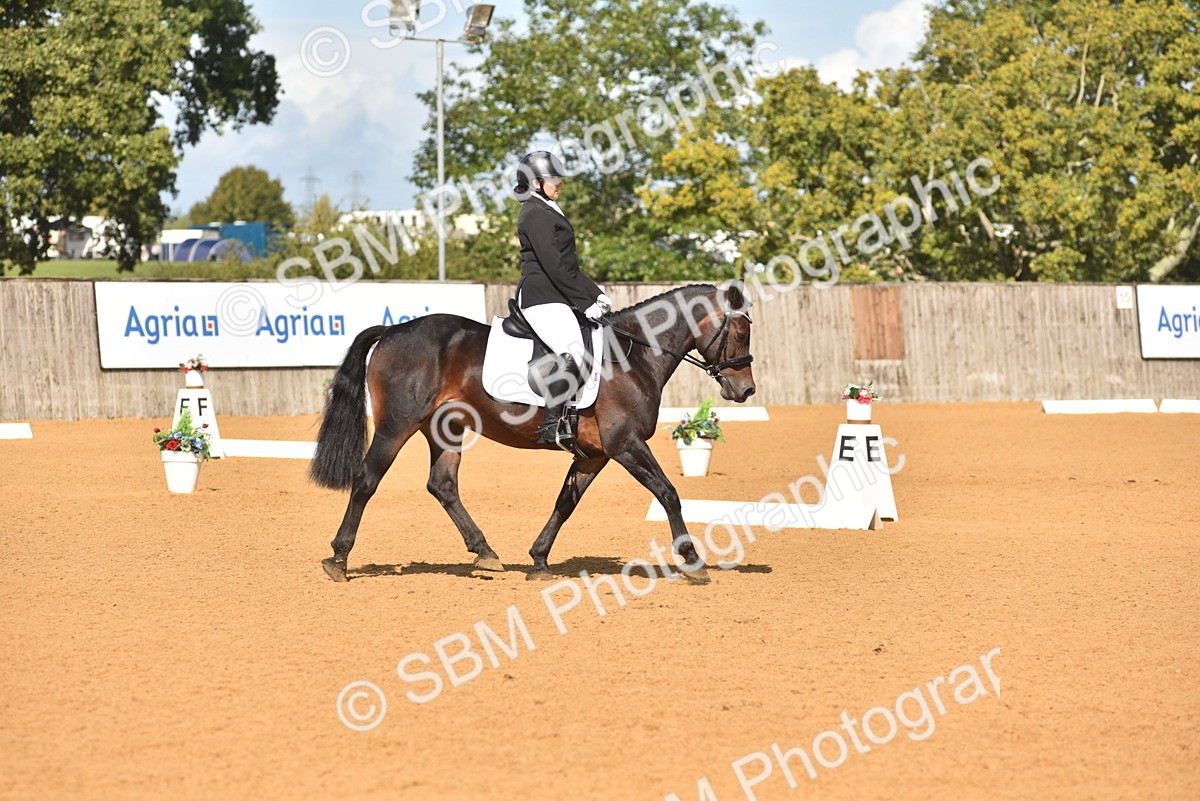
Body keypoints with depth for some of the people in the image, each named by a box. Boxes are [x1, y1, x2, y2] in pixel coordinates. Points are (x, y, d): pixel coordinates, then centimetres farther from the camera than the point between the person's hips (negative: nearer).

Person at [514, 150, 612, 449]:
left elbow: (568, 264, 25)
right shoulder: (536, 214, -10)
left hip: (557, 298, 11)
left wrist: (596, 293, 15)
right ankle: (552, 425, -33)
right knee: (573, 351, -29)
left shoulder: (549, 211, 23)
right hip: (541, 298, -11)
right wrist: (585, 303, -15)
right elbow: (553, 266, -17)